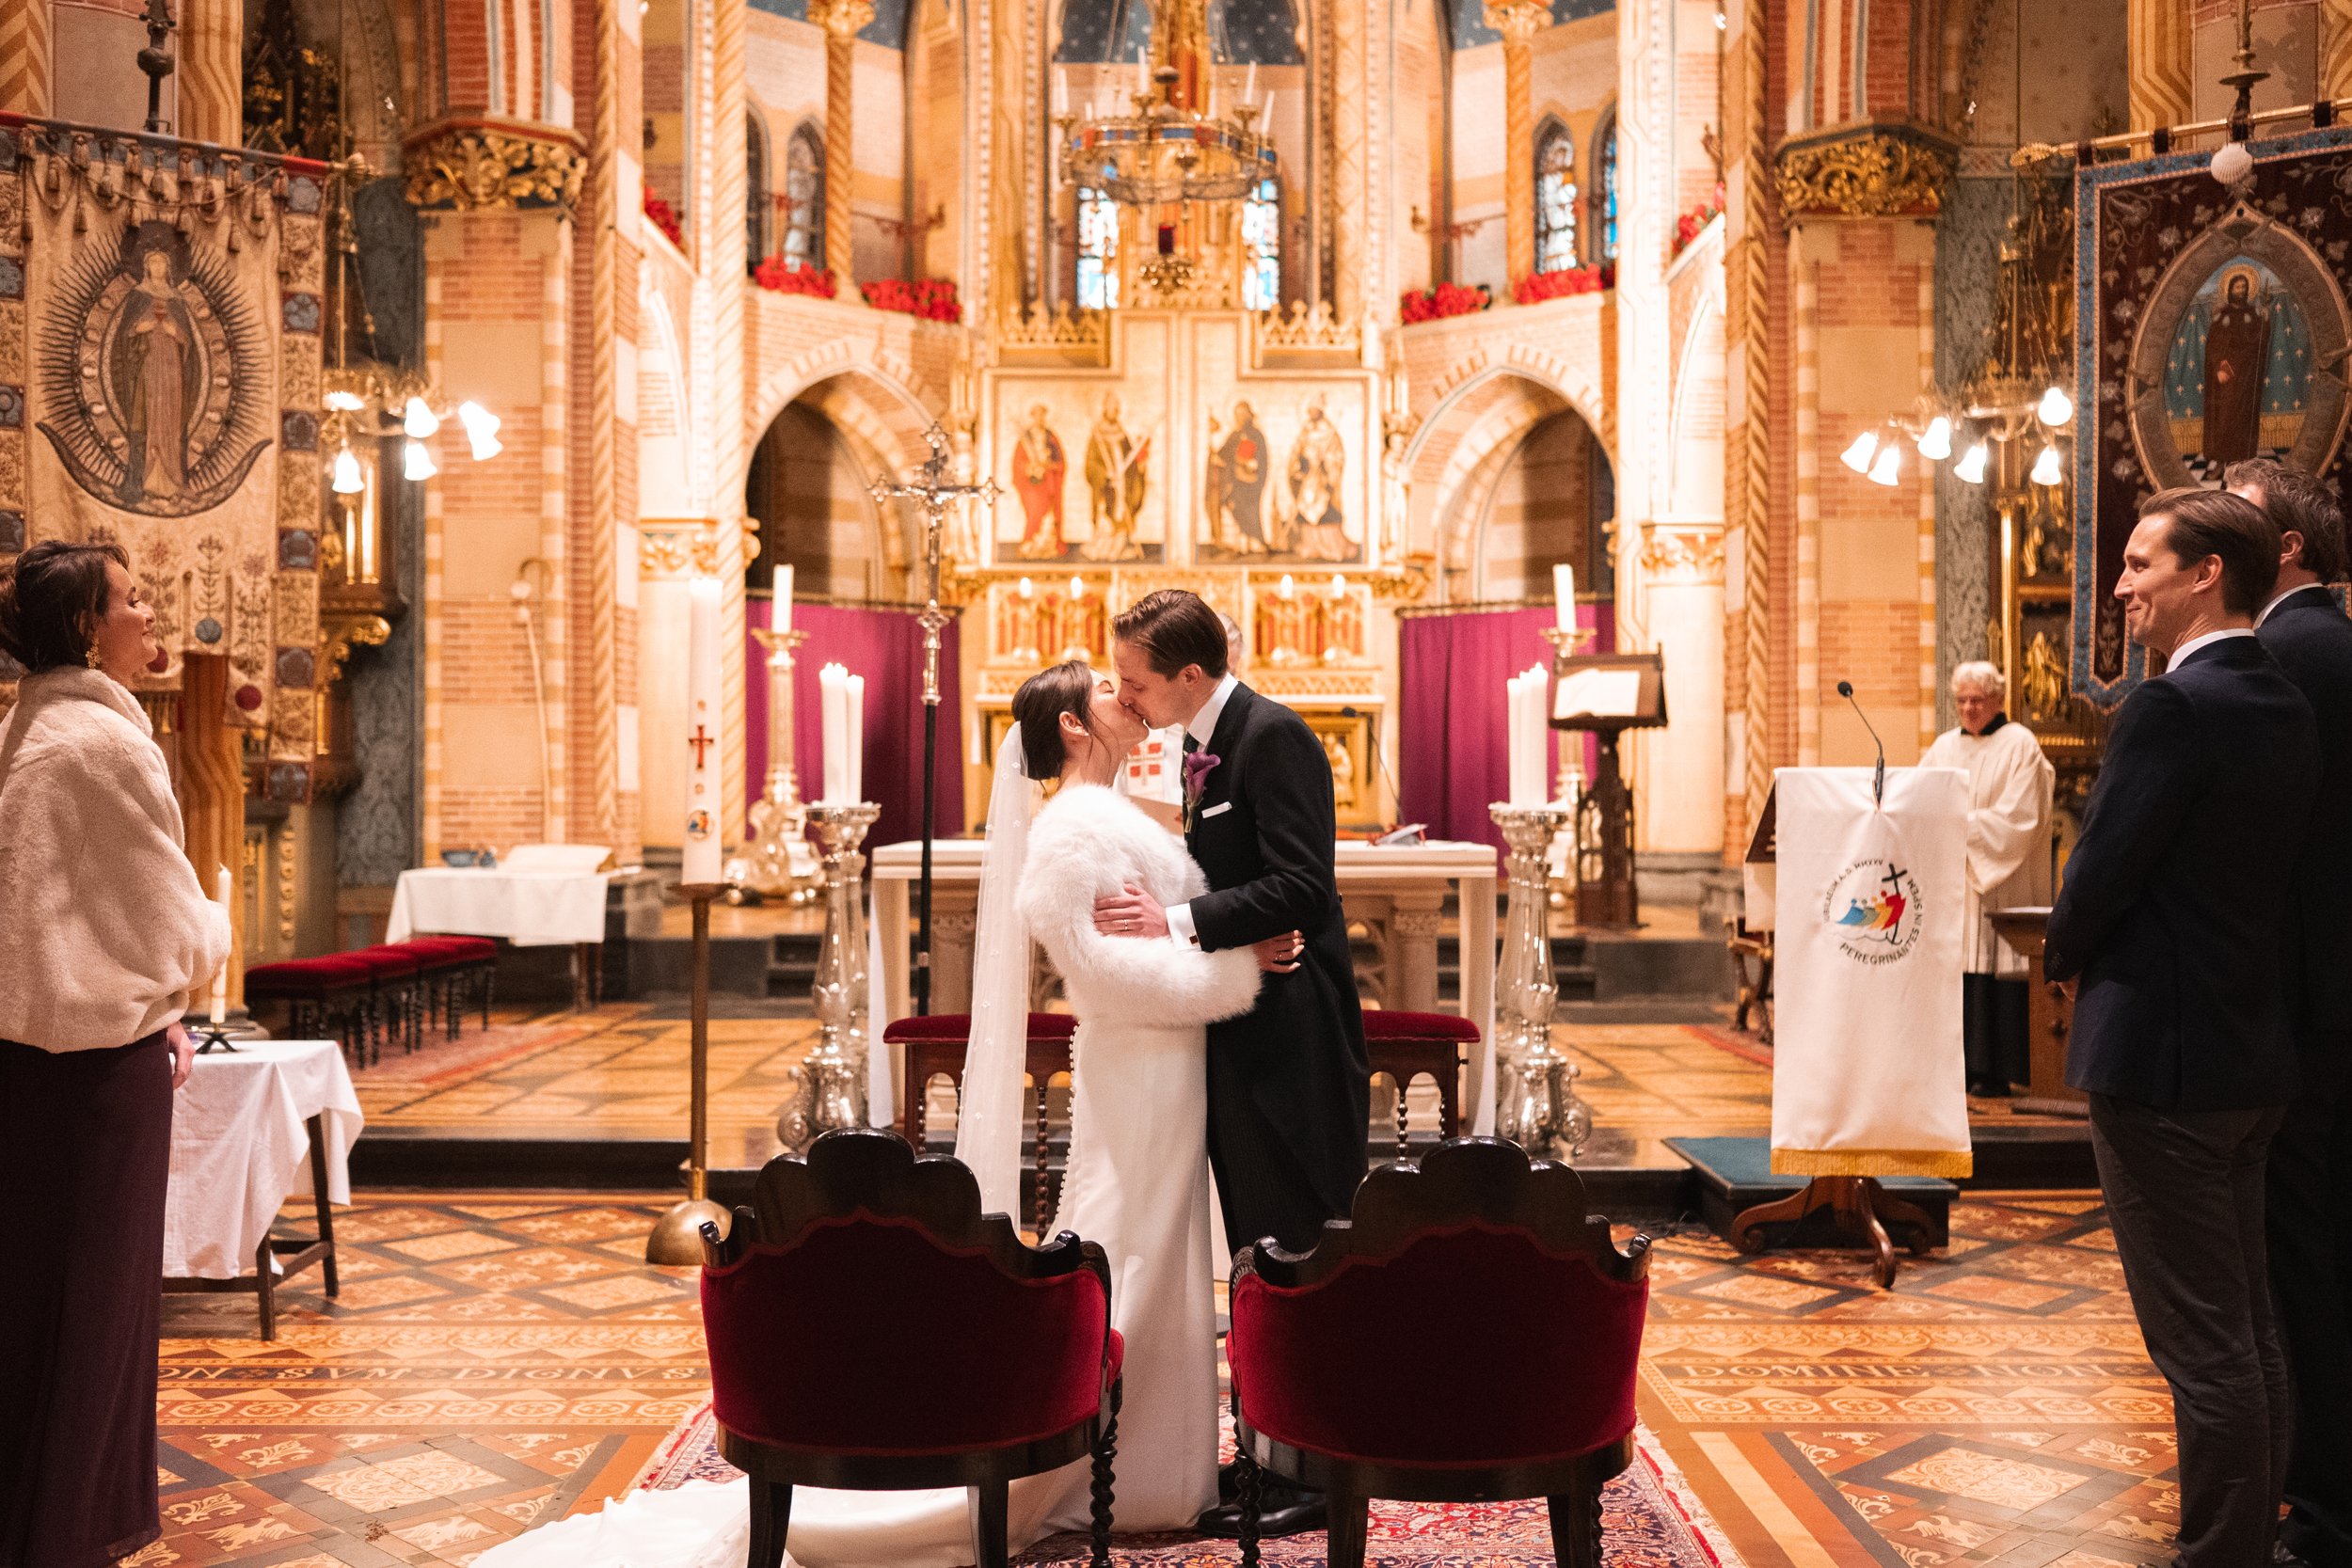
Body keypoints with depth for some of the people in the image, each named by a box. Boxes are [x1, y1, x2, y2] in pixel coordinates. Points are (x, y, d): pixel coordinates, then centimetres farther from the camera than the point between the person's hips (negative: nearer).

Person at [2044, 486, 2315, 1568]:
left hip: (2158, 1061, -10)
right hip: (2254, 1054, 10)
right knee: (2249, 1327, 19)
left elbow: (2101, 872, -18)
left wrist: (2065, 958, 3)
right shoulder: (2287, 710, 10)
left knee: (2202, 1344, 0)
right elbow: (2262, 877, 14)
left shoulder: (2172, 708, -19)